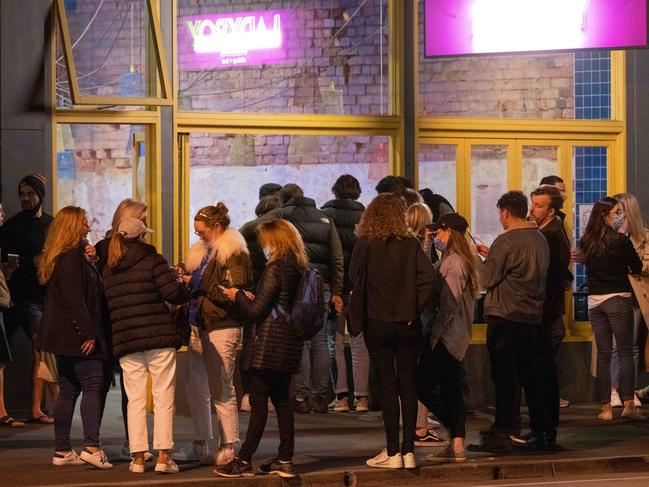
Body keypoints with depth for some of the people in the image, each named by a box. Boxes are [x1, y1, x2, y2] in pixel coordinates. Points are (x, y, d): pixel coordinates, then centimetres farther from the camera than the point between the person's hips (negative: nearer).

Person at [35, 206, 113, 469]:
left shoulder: (64, 257, 17)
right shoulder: (71, 258, -14)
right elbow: (75, 300, -20)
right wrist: (88, 333, -19)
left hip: (63, 336, 10)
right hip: (75, 336, -10)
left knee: (69, 389, 11)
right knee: (94, 385, -11)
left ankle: (62, 450, 12)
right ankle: (91, 446, -19)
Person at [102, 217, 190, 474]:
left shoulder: (108, 270, 11)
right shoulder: (152, 260, -4)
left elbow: (107, 304, 18)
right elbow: (173, 293, -11)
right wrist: (186, 290, 8)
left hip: (125, 341, 4)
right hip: (158, 337, -4)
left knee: (135, 400, 8)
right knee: (163, 397, 1)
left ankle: (138, 457, 5)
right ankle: (163, 456, -3)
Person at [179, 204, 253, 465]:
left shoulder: (234, 254, -10)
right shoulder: (202, 252, 17)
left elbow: (234, 292, -19)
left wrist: (199, 285, -17)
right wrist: (184, 280, 5)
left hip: (222, 327, -9)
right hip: (199, 326, 9)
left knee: (222, 387, -4)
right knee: (194, 385, 7)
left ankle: (228, 446, 4)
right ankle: (201, 443, 16)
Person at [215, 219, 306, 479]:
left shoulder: (274, 270, -15)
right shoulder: (298, 270, 9)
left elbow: (257, 311, -15)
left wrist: (238, 296, 2)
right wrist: (252, 298, 15)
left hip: (269, 345, -8)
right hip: (290, 345, 8)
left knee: (258, 401, -5)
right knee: (281, 399, 11)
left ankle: (244, 460, -2)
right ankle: (285, 460, 12)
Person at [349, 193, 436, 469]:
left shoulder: (365, 245, -6)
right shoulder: (411, 245, -3)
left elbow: (354, 277, -1)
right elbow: (428, 276, -11)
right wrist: (415, 308, -5)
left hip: (377, 324, -1)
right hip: (408, 324, 1)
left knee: (387, 386, 3)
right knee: (408, 385, 7)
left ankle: (393, 453, 3)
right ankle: (408, 451, 7)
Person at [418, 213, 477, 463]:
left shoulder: (452, 262, -14)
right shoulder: (463, 261, 15)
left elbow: (449, 304, -20)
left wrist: (436, 332, -18)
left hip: (446, 336, -10)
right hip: (457, 337, 10)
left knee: (425, 386, -6)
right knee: (451, 388, 10)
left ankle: (456, 438, -5)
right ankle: (457, 445, 9)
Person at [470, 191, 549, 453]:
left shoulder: (506, 241, -15)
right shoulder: (540, 239, 10)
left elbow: (486, 278, -11)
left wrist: (474, 256, 4)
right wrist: (490, 254, 21)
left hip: (505, 317, -8)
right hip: (532, 315, 8)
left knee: (503, 376, -4)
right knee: (528, 375, 16)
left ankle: (501, 434, -3)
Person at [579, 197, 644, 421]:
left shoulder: (587, 242, 2)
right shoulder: (621, 241, -11)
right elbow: (637, 268, -1)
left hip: (594, 301, 5)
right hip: (618, 299, -5)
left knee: (603, 354, 7)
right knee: (625, 352, 1)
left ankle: (605, 408, 6)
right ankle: (628, 404, -8)